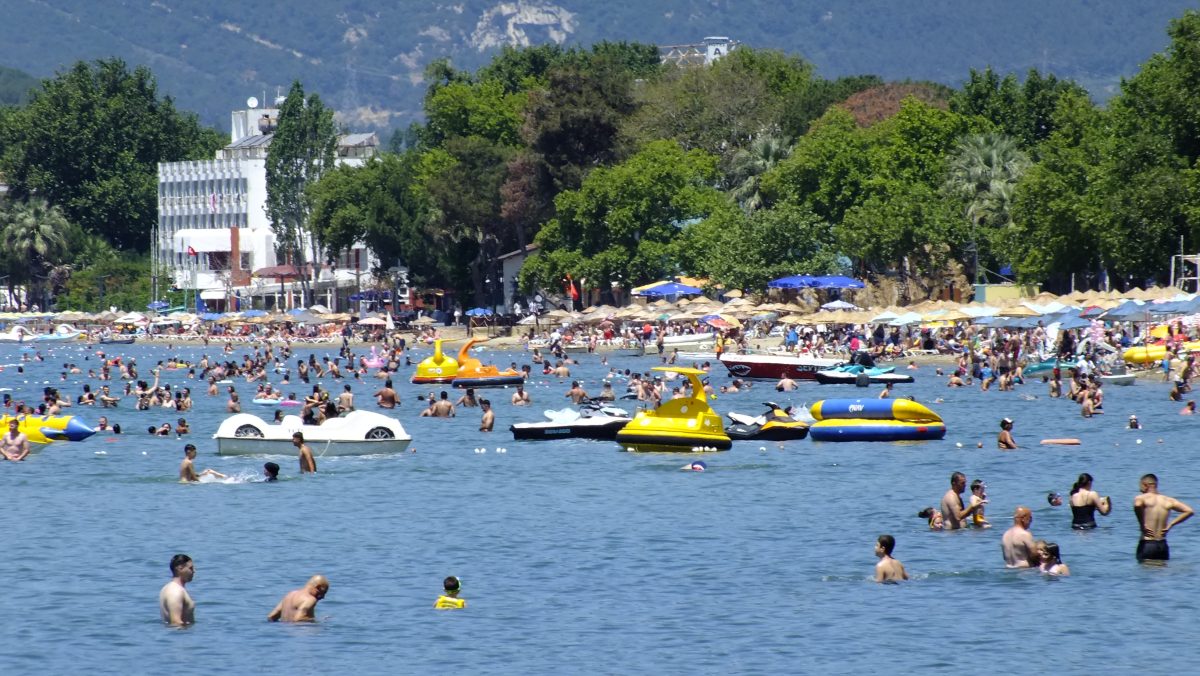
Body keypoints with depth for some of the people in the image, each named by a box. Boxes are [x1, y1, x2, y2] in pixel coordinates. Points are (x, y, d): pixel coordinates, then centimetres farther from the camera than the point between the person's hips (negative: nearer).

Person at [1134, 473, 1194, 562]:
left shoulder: (1141, 498, -6)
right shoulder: (1168, 500, 9)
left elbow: (1137, 505, -31)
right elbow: (1189, 511, 6)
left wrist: (1142, 525, -17)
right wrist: (1170, 525, 8)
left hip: (1146, 544, -5)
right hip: (1163, 545, 5)